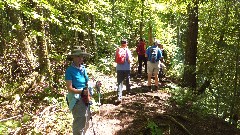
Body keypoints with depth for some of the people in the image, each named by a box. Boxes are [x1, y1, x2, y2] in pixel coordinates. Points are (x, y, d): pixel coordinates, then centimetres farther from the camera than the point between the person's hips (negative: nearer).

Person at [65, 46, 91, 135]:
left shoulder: (83, 68, 4)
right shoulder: (69, 70, -14)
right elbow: (70, 88, -16)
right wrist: (82, 91, -27)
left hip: (85, 97, 7)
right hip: (76, 98, -7)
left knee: (86, 120, 19)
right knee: (80, 121, -2)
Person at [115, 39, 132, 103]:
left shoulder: (117, 50, 1)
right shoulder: (127, 50, -6)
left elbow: (115, 60, 6)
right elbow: (129, 61, -11)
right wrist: (130, 60, 8)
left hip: (119, 68, 1)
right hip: (126, 68, -1)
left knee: (119, 82, -1)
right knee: (127, 79, 24)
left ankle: (119, 97, -13)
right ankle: (128, 90, 46)